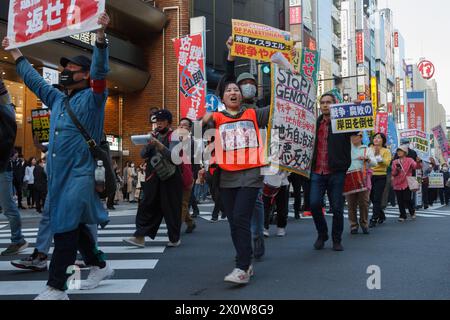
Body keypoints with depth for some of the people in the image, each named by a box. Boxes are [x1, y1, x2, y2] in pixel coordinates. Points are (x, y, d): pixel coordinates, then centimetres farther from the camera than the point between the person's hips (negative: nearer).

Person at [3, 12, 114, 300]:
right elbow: (35, 81, 31)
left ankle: (56, 288, -5)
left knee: (66, 228, -10)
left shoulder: (92, 98, -2)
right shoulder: (57, 99, 18)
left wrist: (101, 36, -30)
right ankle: (100, 266, 29)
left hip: (79, 174, -8)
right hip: (56, 173, 8)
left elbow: (101, 71, -17)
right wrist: (16, 53, 37)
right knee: (75, 226, 13)